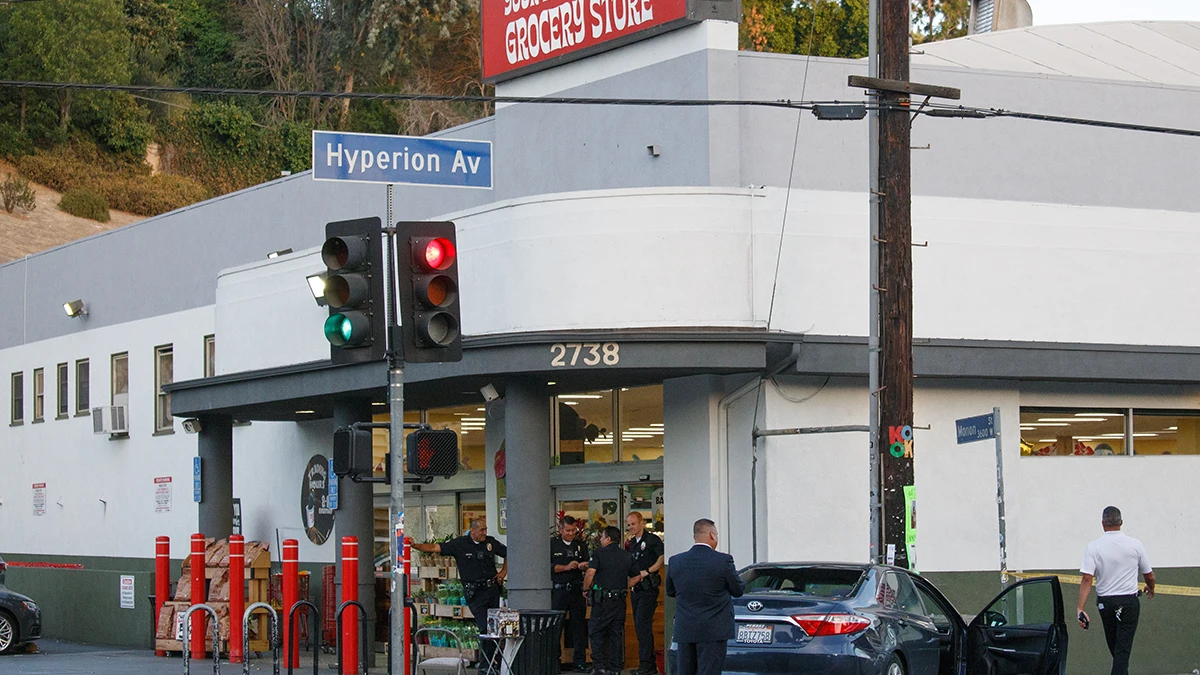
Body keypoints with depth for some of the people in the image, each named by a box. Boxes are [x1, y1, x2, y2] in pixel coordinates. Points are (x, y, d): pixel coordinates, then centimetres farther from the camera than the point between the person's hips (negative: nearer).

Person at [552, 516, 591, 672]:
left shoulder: (581, 546, 13)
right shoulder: (552, 544, 4)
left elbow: (589, 567, 11)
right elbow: (548, 566, -5)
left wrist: (583, 566, -12)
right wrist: (566, 567, -13)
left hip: (577, 590, 2)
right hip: (558, 590, -2)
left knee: (579, 626, 3)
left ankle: (580, 662, 8)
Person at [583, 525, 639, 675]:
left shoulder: (599, 554, -7)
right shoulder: (627, 556, 11)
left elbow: (590, 573, -19)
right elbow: (637, 577, 16)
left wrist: (586, 588, -5)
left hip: (602, 600, -5)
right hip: (620, 600, 5)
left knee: (596, 632, 3)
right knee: (617, 634, 10)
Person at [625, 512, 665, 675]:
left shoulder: (652, 539, -6)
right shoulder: (631, 543, 18)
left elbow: (662, 558, -17)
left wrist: (647, 571, -21)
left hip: (648, 588, -8)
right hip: (635, 588, 8)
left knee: (643, 624, -14)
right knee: (639, 626, 8)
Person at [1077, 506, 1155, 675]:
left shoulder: (1094, 547, -8)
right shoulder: (1135, 545, -5)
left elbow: (1087, 579, -17)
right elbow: (1149, 575, 7)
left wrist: (1080, 608, -18)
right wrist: (1151, 589, 30)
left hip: (1105, 602, 1)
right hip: (1129, 602, -1)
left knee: (1114, 647, 18)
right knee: (1123, 648, -4)